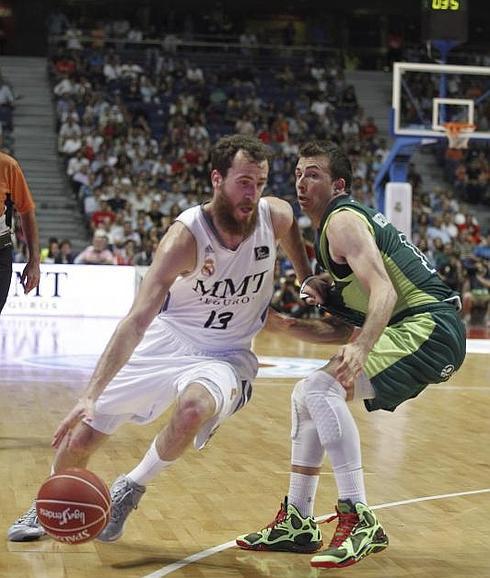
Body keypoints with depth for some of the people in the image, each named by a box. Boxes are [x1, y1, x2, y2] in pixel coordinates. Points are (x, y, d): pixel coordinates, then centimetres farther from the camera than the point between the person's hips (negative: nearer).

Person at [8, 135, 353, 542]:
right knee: (78, 439, 3)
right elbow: (137, 321, -32)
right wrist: (91, 395, -39)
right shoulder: (186, 236, -25)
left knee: (193, 409, -36)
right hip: (166, 341, 0)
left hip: (225, 355, 0)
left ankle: (129, 491, -9)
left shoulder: (277, 217, -15)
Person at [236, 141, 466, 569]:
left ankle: (359, 522, -23)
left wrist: (360, 349, -42)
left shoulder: (343, 220, -12)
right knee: (306, 396, 15)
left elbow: (384, 291, -27)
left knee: (322, 389, -26)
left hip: (429, 326, -11)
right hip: (421, 330, 11)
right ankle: (298, 523, 17)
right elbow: (362, 297, 23)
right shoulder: (343, 220, 19)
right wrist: (324, 295, 3)